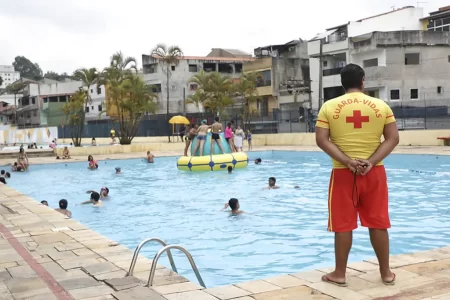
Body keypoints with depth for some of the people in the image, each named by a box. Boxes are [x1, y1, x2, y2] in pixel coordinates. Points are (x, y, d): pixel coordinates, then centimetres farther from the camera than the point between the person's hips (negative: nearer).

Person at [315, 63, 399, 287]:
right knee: (378, 224, 10)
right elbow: (393, 138, -3)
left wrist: (347, 162, -13)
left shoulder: (329, 107, -1)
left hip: (343, 173, -1)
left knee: (343, 225, 5)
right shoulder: (381, 106, 2)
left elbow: (321, 140, -9)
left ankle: (339, 274, 14)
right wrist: (371, 161, -11)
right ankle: (386, 273, 20)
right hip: (374, 172, 2)